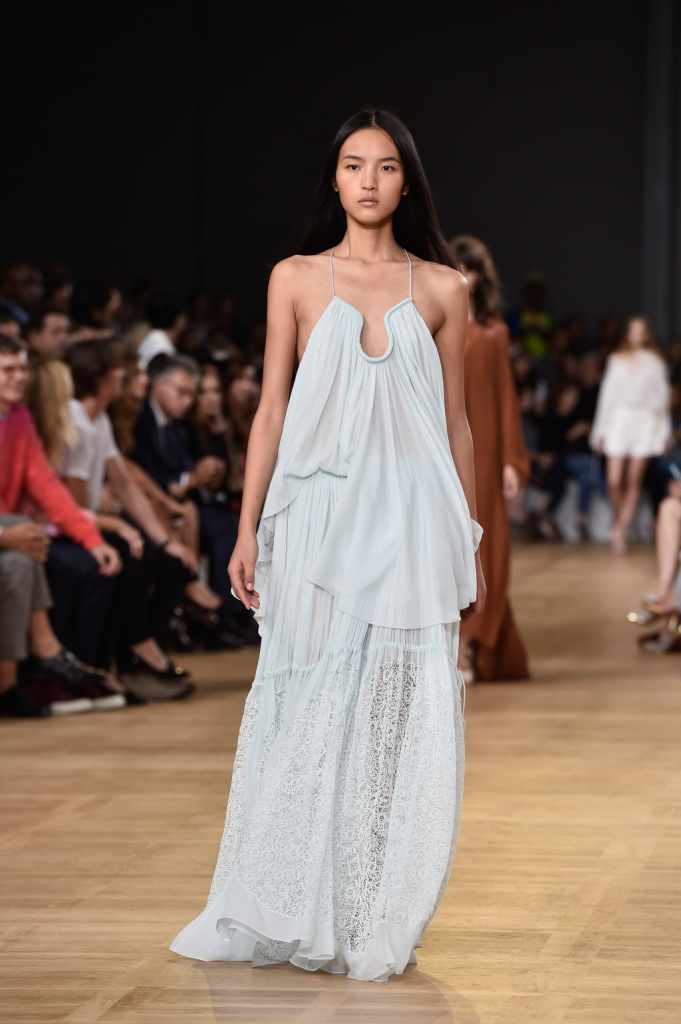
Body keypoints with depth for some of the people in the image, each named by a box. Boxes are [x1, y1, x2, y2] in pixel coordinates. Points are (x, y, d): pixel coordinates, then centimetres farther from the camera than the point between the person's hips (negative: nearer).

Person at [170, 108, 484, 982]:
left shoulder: (442, 288, 8)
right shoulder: (297, 279, 7)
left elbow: (456, 424, 11)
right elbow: (271, 411, 7)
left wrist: (472, 548, 10)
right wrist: (248, 530, 1)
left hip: (412, 520, 1)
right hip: (320, 516, 0)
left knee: (398, 722, -1)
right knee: (307, 716, 1)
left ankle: (375, 927, 8)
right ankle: (288, 917, 11)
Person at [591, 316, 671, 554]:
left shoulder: (655, 363, 12)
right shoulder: (617, 360, 14)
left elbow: (662, 397, 12)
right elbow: (607, 394, 13)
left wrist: (664, 430, 7)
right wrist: (600, 429, 8)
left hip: (645, 421, 0)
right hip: (619, 419, 0)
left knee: (634, 482, -5)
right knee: (614, 481, -10)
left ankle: (621, 530, 0)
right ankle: (619, 521, 12)